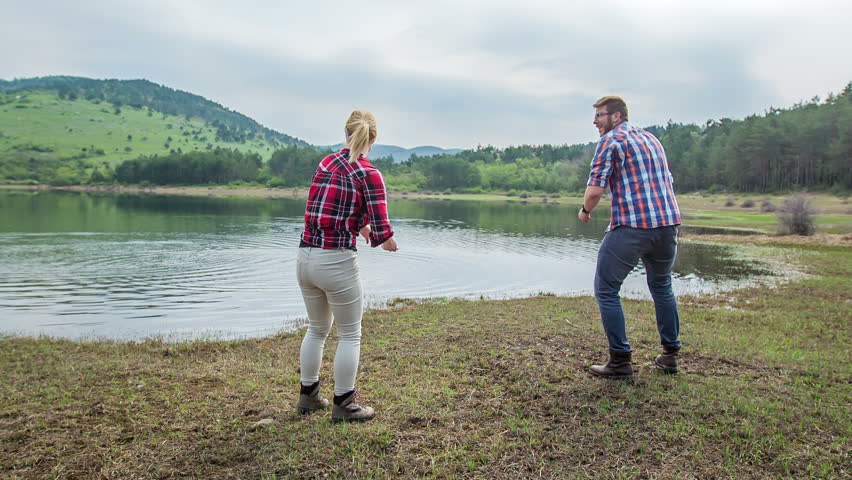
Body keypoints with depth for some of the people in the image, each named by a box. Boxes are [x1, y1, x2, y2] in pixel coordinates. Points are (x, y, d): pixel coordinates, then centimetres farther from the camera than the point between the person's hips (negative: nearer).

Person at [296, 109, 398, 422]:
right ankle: (344, 405, 21)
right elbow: (383, 231, -14)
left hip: (305, 257, 6)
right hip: (337, 261, -6)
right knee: (349, 334, 12)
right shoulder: (369, 174, -10)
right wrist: (385, 240, 8)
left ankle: (308, 396, 34)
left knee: (317, 328, 24)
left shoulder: (325, 163, 8)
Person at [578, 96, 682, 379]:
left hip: (631, 227, -8)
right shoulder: (651, 139, 20)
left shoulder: (611, 141, -3)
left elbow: (595, 190, -12)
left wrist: (585, 211, 6)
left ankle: (620, 361, 4)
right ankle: (670, 355, 28)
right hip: (668, 222, 8)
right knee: (662, 287, 23)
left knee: (606, 290, 4)